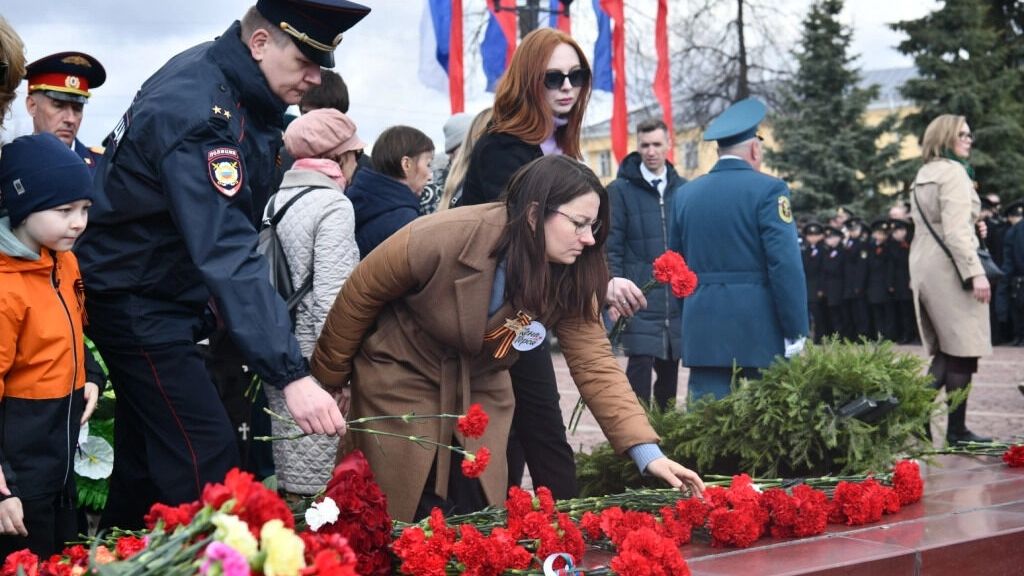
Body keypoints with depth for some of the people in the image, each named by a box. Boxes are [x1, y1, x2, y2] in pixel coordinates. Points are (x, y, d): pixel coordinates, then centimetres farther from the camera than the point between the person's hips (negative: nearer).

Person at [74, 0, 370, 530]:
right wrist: (291, 375, -45)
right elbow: (227, 254, -40)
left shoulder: (215, 71, 0)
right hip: (137, 302, -10)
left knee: (146, 460, 15)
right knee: (207, 465, -14)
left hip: (157, 295, 10)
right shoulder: (196, 114, -29)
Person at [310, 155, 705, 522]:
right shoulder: (441, 239, -29)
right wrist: (328, 380, -3)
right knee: (407, 520, -2)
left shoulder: (569, 276, -16)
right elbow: (359, 295, -14)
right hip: (402, 380, -4)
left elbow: (594, 362, -18)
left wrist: (647, 451, -28)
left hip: (481, 388, 4)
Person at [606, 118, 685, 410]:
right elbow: (611, 248, -4)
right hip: (639, 301, -4)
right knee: (639, 367, -7)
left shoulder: (682, 189, 10)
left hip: (677, 299, 4)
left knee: (670, 371, 9)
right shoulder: (620, 190, -1)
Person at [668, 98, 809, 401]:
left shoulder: (686, 193, 10)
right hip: (758, 330, -4)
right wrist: (796, 333, -9)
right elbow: (786, 267, -13)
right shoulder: (768, 189, -6)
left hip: (703, 331, 4)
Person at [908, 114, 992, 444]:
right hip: (950, 268, -9)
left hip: (924, 268, 9)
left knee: (945, 351, 13)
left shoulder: (923, 175, 15)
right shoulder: (953, 172, -12)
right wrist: (976, 273, -22)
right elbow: (956, 231, -21)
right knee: (962, 350, -2)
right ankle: (957, 430, -1)